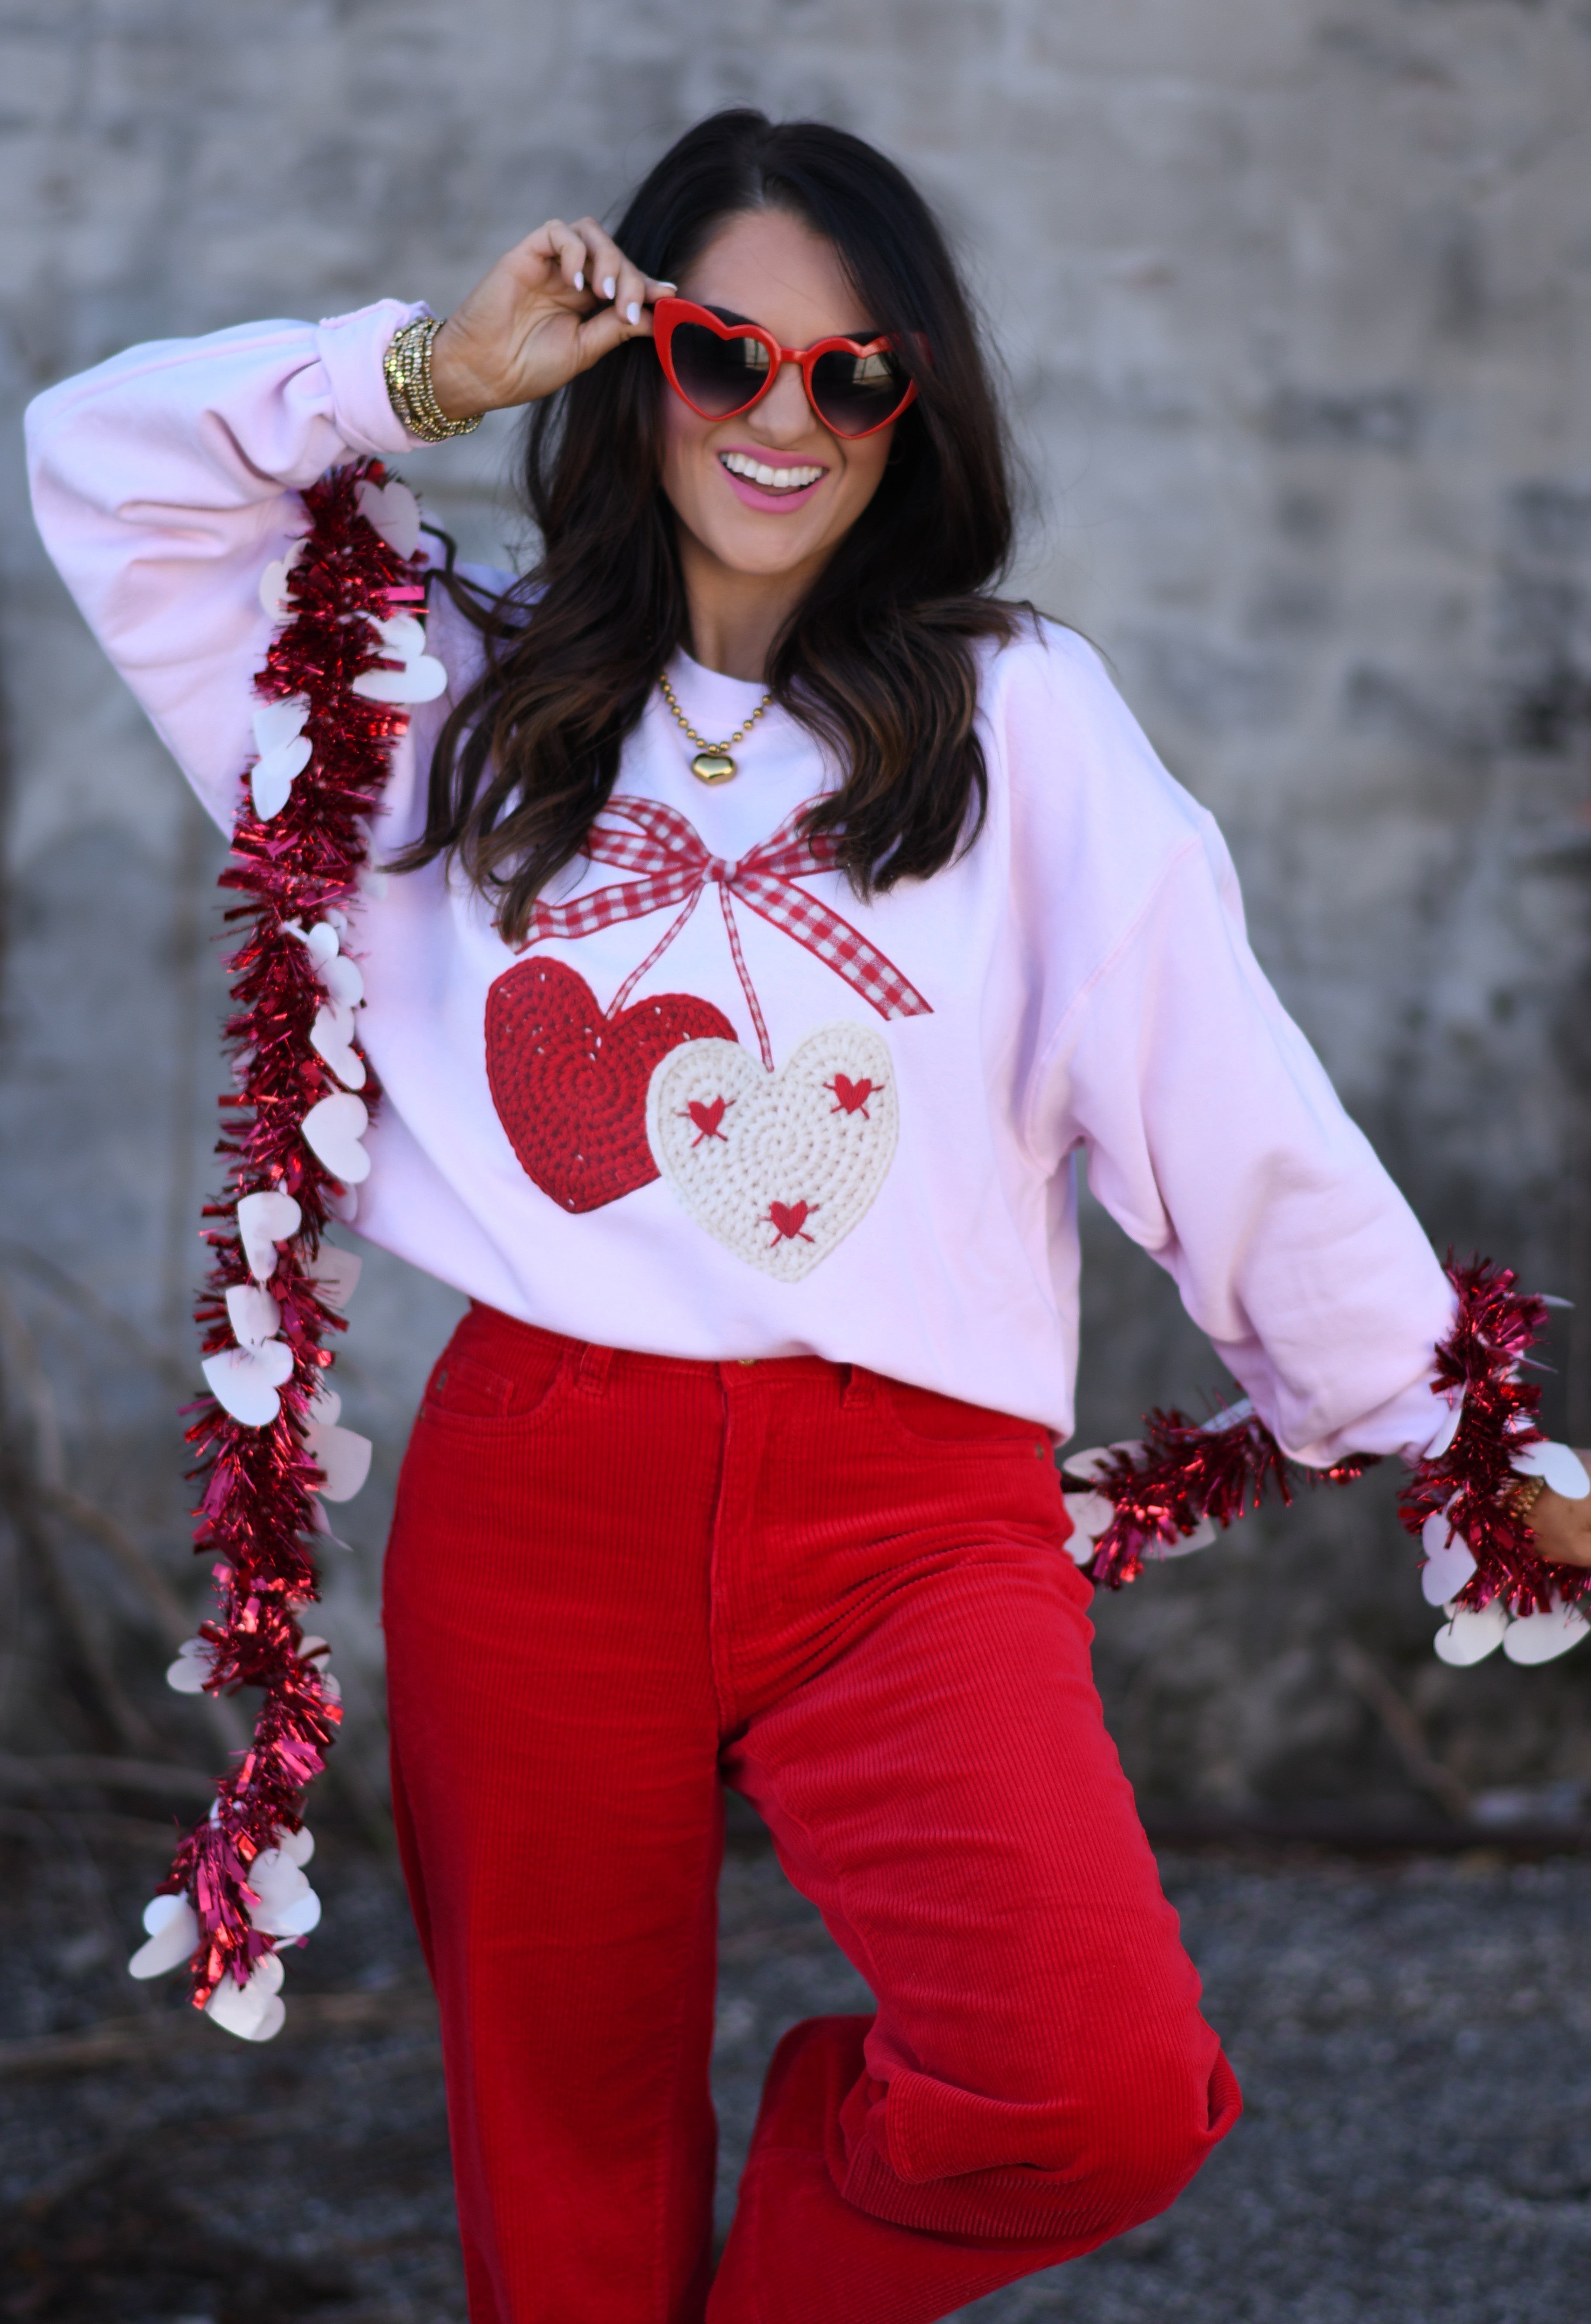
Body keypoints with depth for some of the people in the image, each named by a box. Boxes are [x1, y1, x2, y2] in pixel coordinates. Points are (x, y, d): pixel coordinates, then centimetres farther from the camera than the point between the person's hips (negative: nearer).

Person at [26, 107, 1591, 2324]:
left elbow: (1230, 1107, 6)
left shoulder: (1024, 720, 6)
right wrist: (431, 374, 5)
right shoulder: (467, 691, 13)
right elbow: (105, 458, 14)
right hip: (536, 1496, 2)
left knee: (1099, 2090, -23)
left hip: (912, 1511, -2)